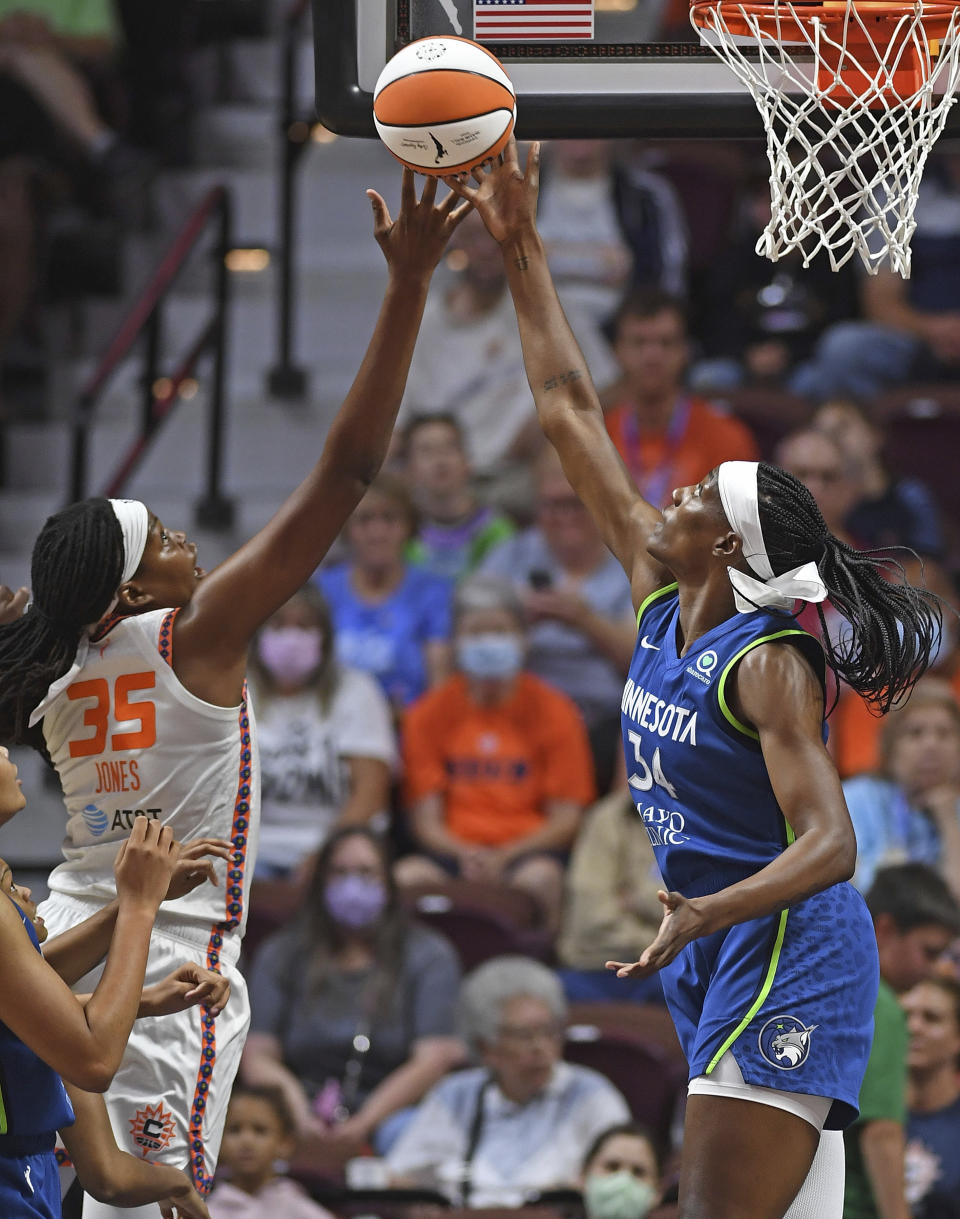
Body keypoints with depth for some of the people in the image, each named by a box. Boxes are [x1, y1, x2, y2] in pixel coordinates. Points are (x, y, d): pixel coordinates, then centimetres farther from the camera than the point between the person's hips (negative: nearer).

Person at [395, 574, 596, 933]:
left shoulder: (553, 712, 5)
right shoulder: (429, 715, 10)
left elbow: (567, 818, 1)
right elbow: (425, 818, 6)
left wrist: (504, 856, -15)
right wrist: (464, 854, -16)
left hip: (528, 849, -1)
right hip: (455, 848, 1)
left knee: (539, 878, -37)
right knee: (408, 877, -32)